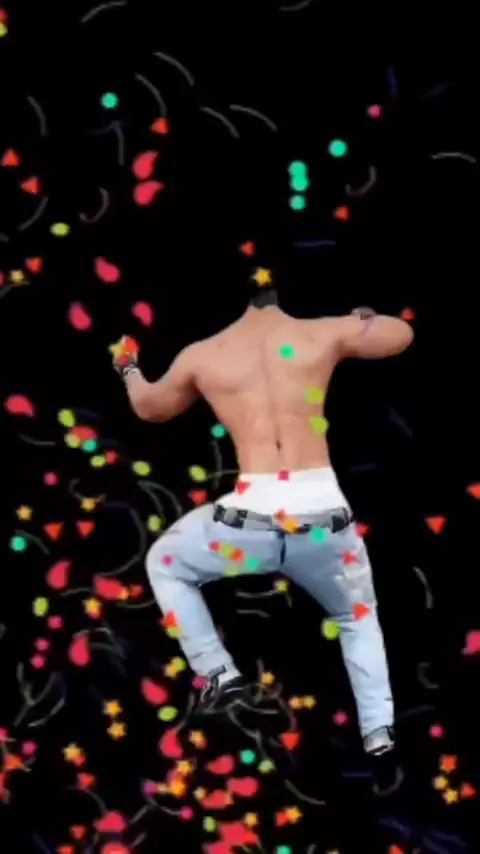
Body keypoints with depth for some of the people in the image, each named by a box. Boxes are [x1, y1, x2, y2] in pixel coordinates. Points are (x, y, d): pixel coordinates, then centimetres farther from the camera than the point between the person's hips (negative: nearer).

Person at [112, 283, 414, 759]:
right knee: (358, 617, 31)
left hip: (248, 519, -1)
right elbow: (402, 334, 23)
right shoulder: (325, 334, 7)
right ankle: (379, 733, 22)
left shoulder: (200, 356, 10)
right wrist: (363, 318, 44)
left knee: (164, 564, 28)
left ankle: (217, 675, 20)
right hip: (324, 518, 1)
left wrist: (129, 369, 51)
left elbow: (149, 408, 29)